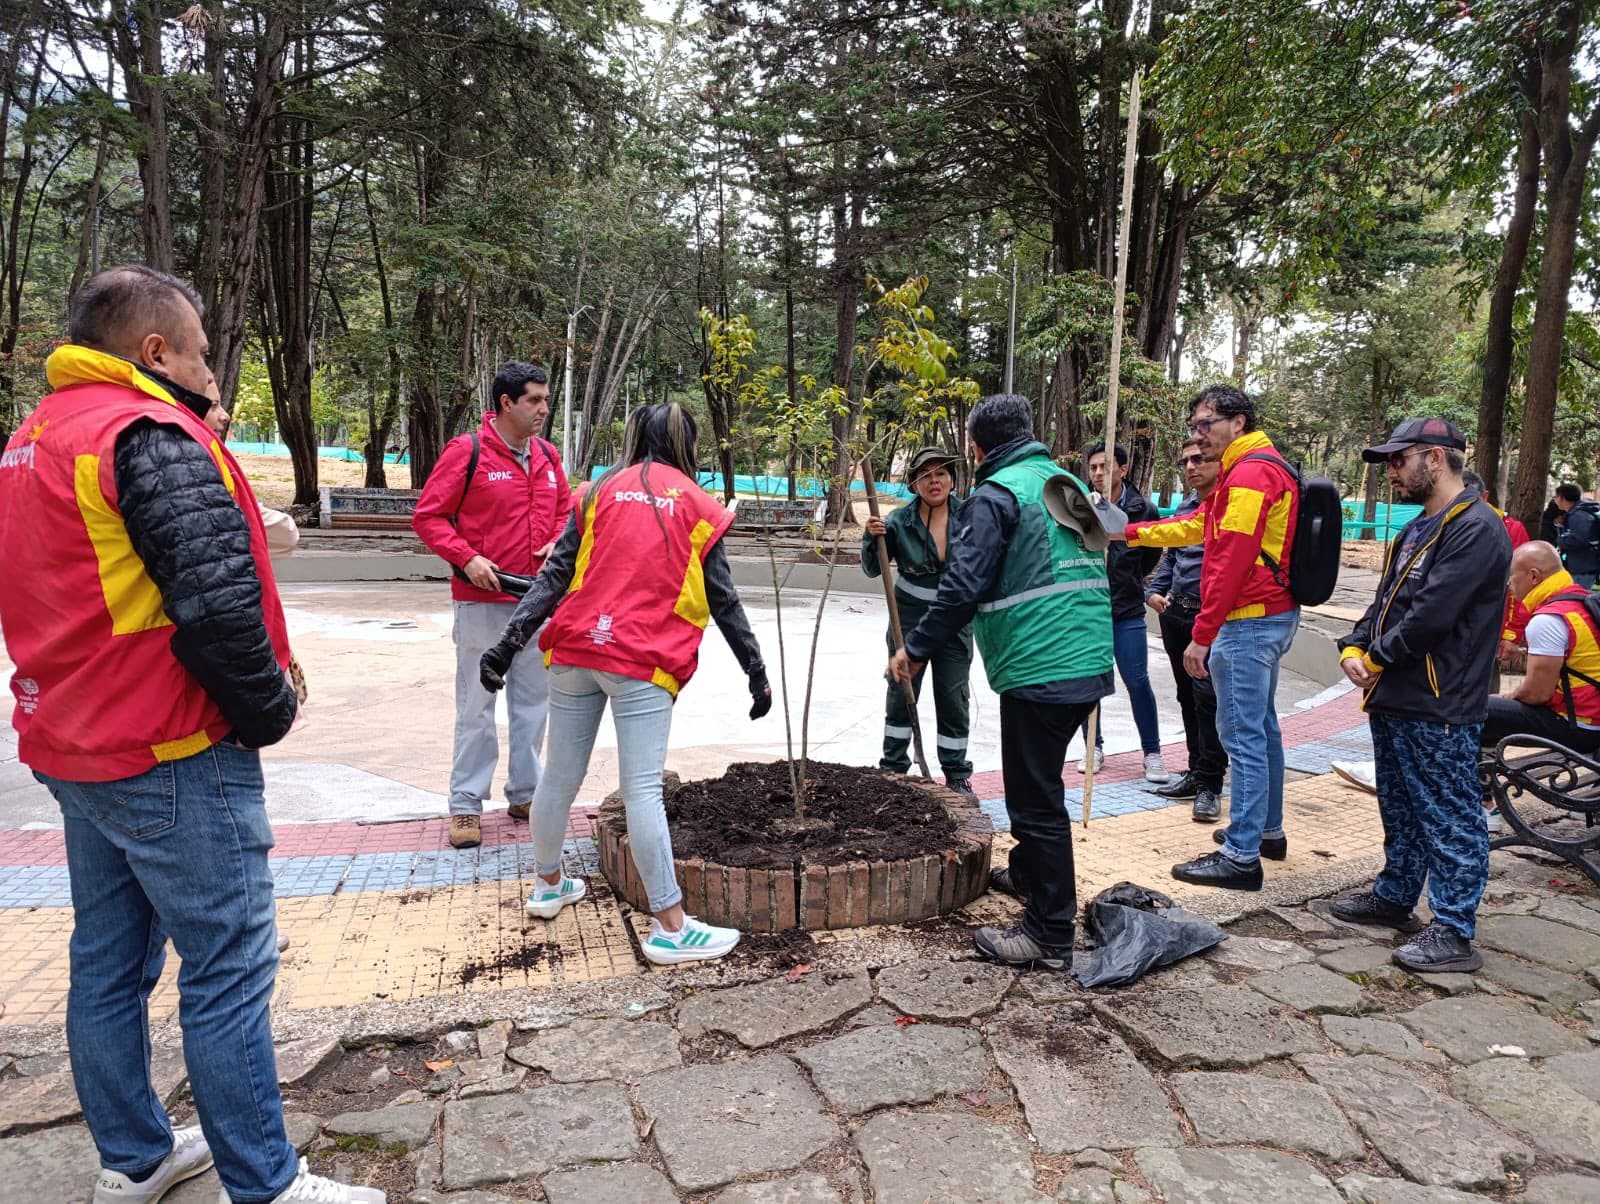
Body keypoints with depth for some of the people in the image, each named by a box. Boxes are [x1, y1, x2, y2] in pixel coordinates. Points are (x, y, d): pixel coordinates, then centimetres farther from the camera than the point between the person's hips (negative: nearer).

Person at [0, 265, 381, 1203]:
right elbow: (216, 600, -25)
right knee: (229, 969, -2)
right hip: (169, 757, -10)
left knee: (109, 962, 17)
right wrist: (269, 710, -13)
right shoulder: (150, 434, -16)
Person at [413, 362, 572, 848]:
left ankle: (525, 793, 26)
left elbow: (565, 511, 19)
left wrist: (557, 543, -1)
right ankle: (466, 804, 13)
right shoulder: (467, 452, -9)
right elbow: (428, 516, -7)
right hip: (483, 600, -5)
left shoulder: (547, 456, 8)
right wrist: (467, 558, -18)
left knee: (533, 700, 12)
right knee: (476, 703, 2)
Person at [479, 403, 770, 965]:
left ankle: (548, 885, 35)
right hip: (643, 660, -4)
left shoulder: (600, 492, 14)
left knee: (560, 776, 15)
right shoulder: (696, 505, 8)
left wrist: (510, 643, 4)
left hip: (575, 648, 4)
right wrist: (756, 671, 13)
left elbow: (554, 576, 5)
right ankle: (670, 926, -1)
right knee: (642, 790, -7)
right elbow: (723, 600, 7)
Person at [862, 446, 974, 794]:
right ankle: (893, 767, 25)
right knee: (901, 694, 11)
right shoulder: (900, 521, -10)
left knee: (953, 700, 6)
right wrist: (871, 538, -25)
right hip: (910, 619, 0)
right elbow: (872, 569, -7)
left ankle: (957, 775, 19)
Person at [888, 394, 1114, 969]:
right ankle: (1028, 872, 44)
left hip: (1040, 669, -9)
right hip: (1090, 662, 9)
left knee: (1036, 796, -3)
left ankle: (1049, 936, 4)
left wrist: (916, 646, -8)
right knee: (1040, 782, 25)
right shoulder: (1069, 483, 17)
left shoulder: (996, 495, -10)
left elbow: (963, 586, -17)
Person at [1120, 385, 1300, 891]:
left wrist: (1202, 635, -21)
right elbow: (1196, 525, 21)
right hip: (1272, 616, 11)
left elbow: (1231, 563, -23)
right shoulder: (1260, 469, 18)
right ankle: (1267, 830, 31)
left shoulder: (1249, 474, -16)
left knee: (1243, 735, -8)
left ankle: (1241, 857, -3)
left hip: (1249, 621, -11)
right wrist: (1128, 533, 15)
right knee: (1262, 727, 18)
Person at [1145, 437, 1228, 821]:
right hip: (1175, 615, 8)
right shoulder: (1185, 506, 15)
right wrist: (1154, 591, 11)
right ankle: (1196, 771, 25)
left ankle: (1209, 785, 4)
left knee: (1208, 699, -6)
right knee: (1188, 698, 14)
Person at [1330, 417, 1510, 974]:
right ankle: (1395, 896, 33)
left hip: (1440, 709, -10)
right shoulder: (1417, 530, 17)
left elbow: (1431, 615, -23)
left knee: (1450, 820, -1)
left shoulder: (1475, 529, -16)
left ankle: (1454, 932, 7)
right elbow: (1385, 603, 17)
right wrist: (1354, 648, 0)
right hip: (1394, 699, 10)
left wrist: (1377, 657, -10)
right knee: (1400, 809, 20)